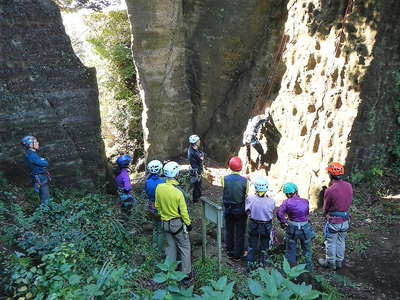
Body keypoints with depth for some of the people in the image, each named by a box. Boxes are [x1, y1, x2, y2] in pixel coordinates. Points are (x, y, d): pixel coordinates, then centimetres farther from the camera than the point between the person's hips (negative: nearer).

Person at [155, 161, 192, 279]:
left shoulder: (159, 188, -10)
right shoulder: (177, 192, -25)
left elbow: (157, 206, 4)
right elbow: (183, 211, -16)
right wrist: (188, 223, -2)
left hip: (165, 223, 5)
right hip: (178, 223, -5)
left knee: (171, 246, 20)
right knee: (184, 247, 12)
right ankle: (186, 273, 19)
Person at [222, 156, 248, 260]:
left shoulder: (224, 179, -14)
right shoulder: (244, 181, -18)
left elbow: (224, 193, -2)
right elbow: (247, 196, -8)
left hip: (228, 210, 2)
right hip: (240, 211, -2)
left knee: (229, 231, 19)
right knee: (240, 232, 13)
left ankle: (230, 251, 32)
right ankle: (238, 254, 23)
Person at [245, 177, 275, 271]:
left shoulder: (250, 199, -24)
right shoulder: (271, 201, -24)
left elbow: (247, 211, -9)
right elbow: (272, 213, -5)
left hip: (253, 225, 0)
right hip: (266, 226, 0)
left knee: (252, 246, 22)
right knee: (264, 247, 22)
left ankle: (250, 263, 31)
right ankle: (262, 264, 35)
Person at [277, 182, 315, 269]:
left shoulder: (287, 202, -15)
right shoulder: (305, 201, -8)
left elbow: (279, 213, -25)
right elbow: (307, 213, 5)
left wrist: (283, 222, -11)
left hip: (292, 229, -1)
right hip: (305, 228, 1)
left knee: (290, 249, 19)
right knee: (307, 248, 23)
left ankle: (290, 266, 32)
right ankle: (308, 265, 36)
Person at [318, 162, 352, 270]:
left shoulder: (330, 190, -26)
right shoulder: (349, 186, -9)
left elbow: (325, 208, -11)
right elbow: (349, 201, 4)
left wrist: (326, 214, 10)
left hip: (333, 222, -6)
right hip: (346, 220, 6)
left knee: (331, 243, 14)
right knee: (341, 241, 23)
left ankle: (330, 262, 30)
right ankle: (339, 261, 38)